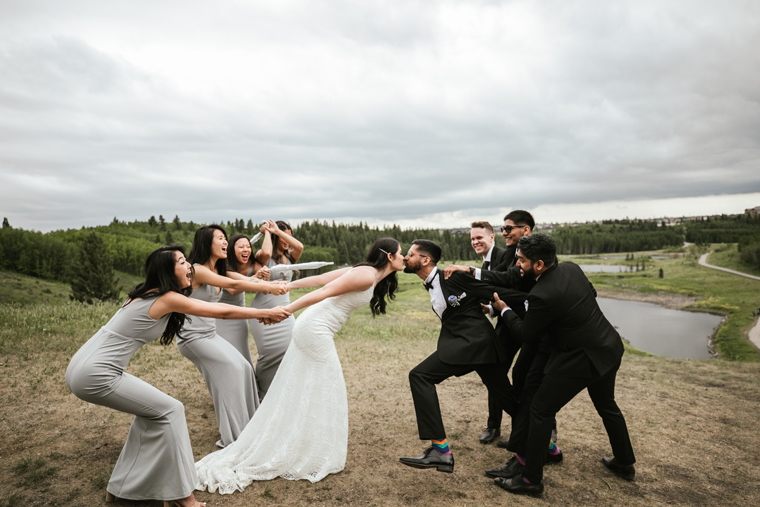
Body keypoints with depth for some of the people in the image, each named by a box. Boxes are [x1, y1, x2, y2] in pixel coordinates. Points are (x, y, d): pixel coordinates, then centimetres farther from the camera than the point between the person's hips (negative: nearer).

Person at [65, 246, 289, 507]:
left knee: (151, 410, 18)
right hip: (95, 376, -9)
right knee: (170, 410, -2)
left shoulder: (150, 294, 11)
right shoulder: (167, 298, -15)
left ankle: (122, 486, 30)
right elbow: (222, 312, -9)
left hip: (82, 368, 9)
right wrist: (266, 313, 1)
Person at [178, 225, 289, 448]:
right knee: (231, 369, -12)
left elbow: (246, 280, -8)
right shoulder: (197, 270, -19)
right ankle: (232, 437, 0)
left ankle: (246, 428, 19)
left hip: (210, 333, 9)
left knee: (243, 368, 4)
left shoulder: (219, 270, 8)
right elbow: (233, 285, -28)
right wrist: (269, 288, -31)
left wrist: (276, 284, -26)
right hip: (193, 337, -9)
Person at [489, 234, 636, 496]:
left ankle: (531, 479, 12)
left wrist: (504, 310, 0)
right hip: (610, 348, 9)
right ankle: (625, 464, 48)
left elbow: (526, 334, -12)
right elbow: (592, 292, 16)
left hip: (581, 359, -9)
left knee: (540, 411, 2)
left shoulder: (541, 295, -28)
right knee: (606, 405, 29)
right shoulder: (571, 268, -3)